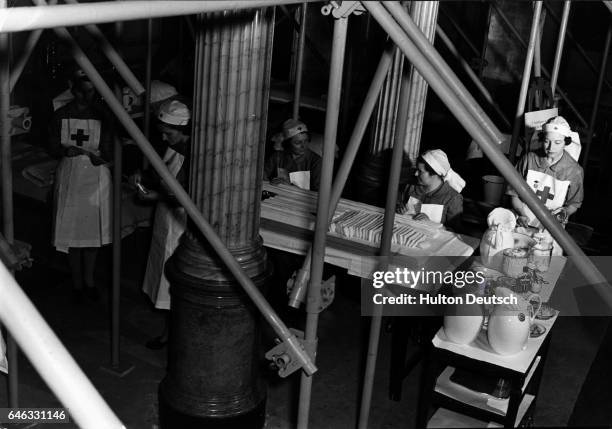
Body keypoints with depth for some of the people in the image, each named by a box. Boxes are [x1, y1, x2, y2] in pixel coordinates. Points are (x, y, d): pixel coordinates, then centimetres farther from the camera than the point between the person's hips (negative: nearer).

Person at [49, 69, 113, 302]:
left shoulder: (102, 115, -1)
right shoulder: (61, 115, 0)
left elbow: (109, 153, -1)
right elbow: (52, 147, 0)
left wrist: (98, 156, -23)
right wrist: (66, 150, -22)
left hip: (96, 177, 0)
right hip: (70, 177, 0)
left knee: (93, 229, 5)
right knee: (72, 230, 3)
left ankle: (89, 281, 20)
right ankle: (77, 282, 16)